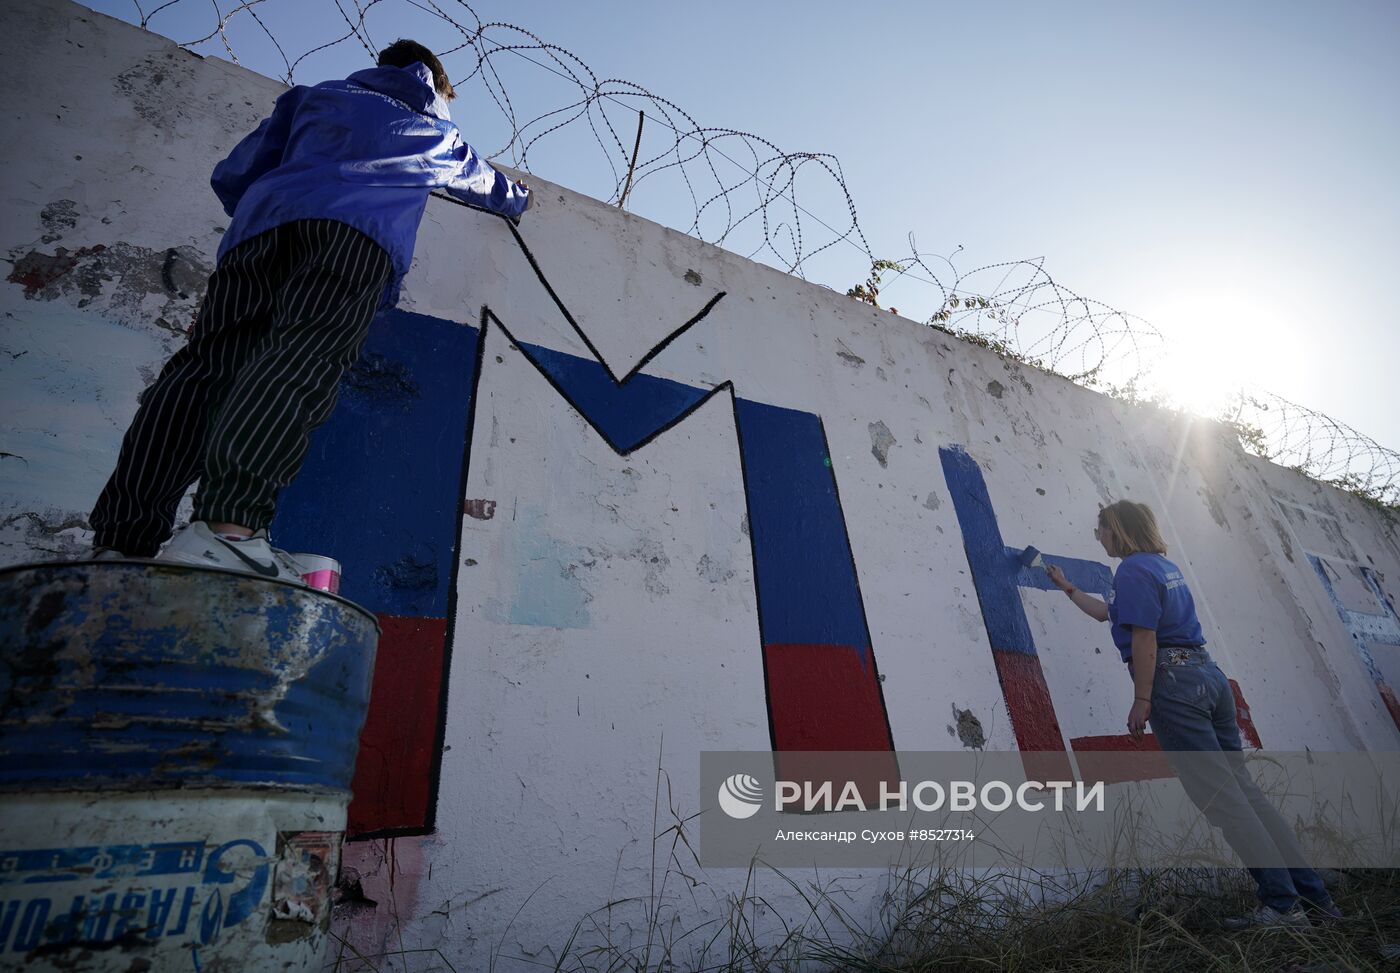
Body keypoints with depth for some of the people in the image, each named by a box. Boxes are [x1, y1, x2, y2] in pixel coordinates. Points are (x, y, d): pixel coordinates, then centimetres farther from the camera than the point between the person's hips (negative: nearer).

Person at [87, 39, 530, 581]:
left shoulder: (313, 97, 37)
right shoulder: (438, 133, 37)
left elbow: (233, 177, 29)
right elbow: (487, 185, 57)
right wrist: (517, 199, 79)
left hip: (261, 227, 3)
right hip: (357, 233, -3)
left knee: (205, 365, -8)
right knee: (301, 360, -24)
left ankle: (121, 542, -21)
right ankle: (228, 526, -44)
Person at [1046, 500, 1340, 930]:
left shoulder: (1133, 570, -11)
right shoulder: (1165, 564, 20)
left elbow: (1144, 638, -18)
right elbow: (1107, 612, 31)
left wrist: (1142, 700, -14)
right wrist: (1068, 588, 40)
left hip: (1172, 681, -10)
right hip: (1207, 673, 10)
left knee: (1222, 798, -4)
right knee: (1244, 789, 13)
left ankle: (1283, 905, 1)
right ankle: (1314, 897, 18)